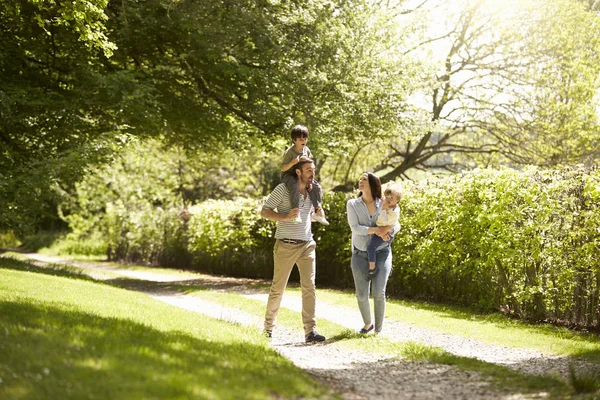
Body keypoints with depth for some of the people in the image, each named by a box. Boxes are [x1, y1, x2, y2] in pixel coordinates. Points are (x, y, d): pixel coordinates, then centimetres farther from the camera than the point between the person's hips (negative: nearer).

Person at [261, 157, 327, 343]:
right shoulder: (283, 189, -8)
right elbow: (265, 211, -9)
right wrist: (285, 217, -22)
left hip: (307, 245, 5)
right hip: (286, 246, -5)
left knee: (309, 287, -5)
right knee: (278, 288, 4)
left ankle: (310, 331, -7)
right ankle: (268, 326, 20)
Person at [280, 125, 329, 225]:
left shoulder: (306, 150, 1)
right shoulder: (289, 152, -18)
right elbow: (282, 168, -18)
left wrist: (310, 180, 0)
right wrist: (292, 163, -34)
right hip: (288, 175, -7)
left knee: (316, 187, -5)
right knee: (294, 186, -39)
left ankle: (318, 211, 3)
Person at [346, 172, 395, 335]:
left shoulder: (384, 205, 3)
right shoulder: (352, 204, 0)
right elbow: (355, 228, -12)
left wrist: (387, 229, -23)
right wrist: (376, 230, -26)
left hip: (381, 253, 0)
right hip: (360, 254, 0)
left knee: (379, 293, -16)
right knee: (362, 295, -4)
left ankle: (378, 330, -1)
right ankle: (368, 324, 25)